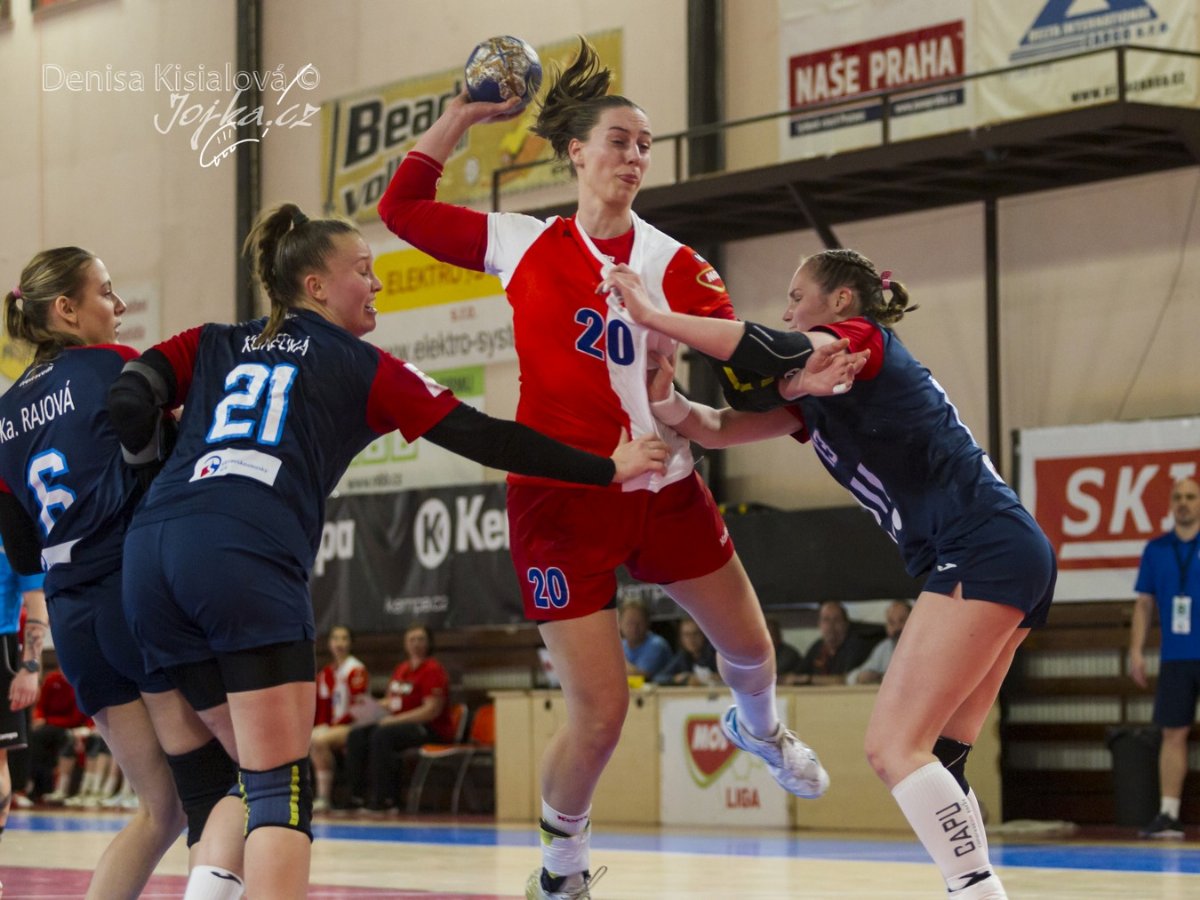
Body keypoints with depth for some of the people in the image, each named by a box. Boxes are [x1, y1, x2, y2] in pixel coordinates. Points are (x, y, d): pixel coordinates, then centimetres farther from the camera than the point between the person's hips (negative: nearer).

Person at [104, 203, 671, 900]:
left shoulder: (209, 345, 26)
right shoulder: (365, 368, 15)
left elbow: (128, 405, 11)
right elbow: (484, 439, 14)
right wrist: (608, 469, 21)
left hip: (150, 553, 5)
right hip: (246, 554, -5)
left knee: (253, 774, 18)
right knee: (282, 789, -5)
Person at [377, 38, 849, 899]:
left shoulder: (671, 262, 0)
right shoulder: (524, 244, 2)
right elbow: (404, 208, 10)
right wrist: (462, 116, 6)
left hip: (664, 489, 2)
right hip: (562, 498, -2)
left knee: (750, 648, 17)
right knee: (600, 715, -6)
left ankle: (760, 730, 55)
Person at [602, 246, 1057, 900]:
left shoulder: (864, 339, -1)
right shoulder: (817, 395, 25)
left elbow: (777, 350, -22)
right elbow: (719, 429, 19)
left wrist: (653, 315, -18)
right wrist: (665, 398, -2)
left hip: (984, 552, -10)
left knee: (893, 746, -13)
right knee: (936, 758, 8)